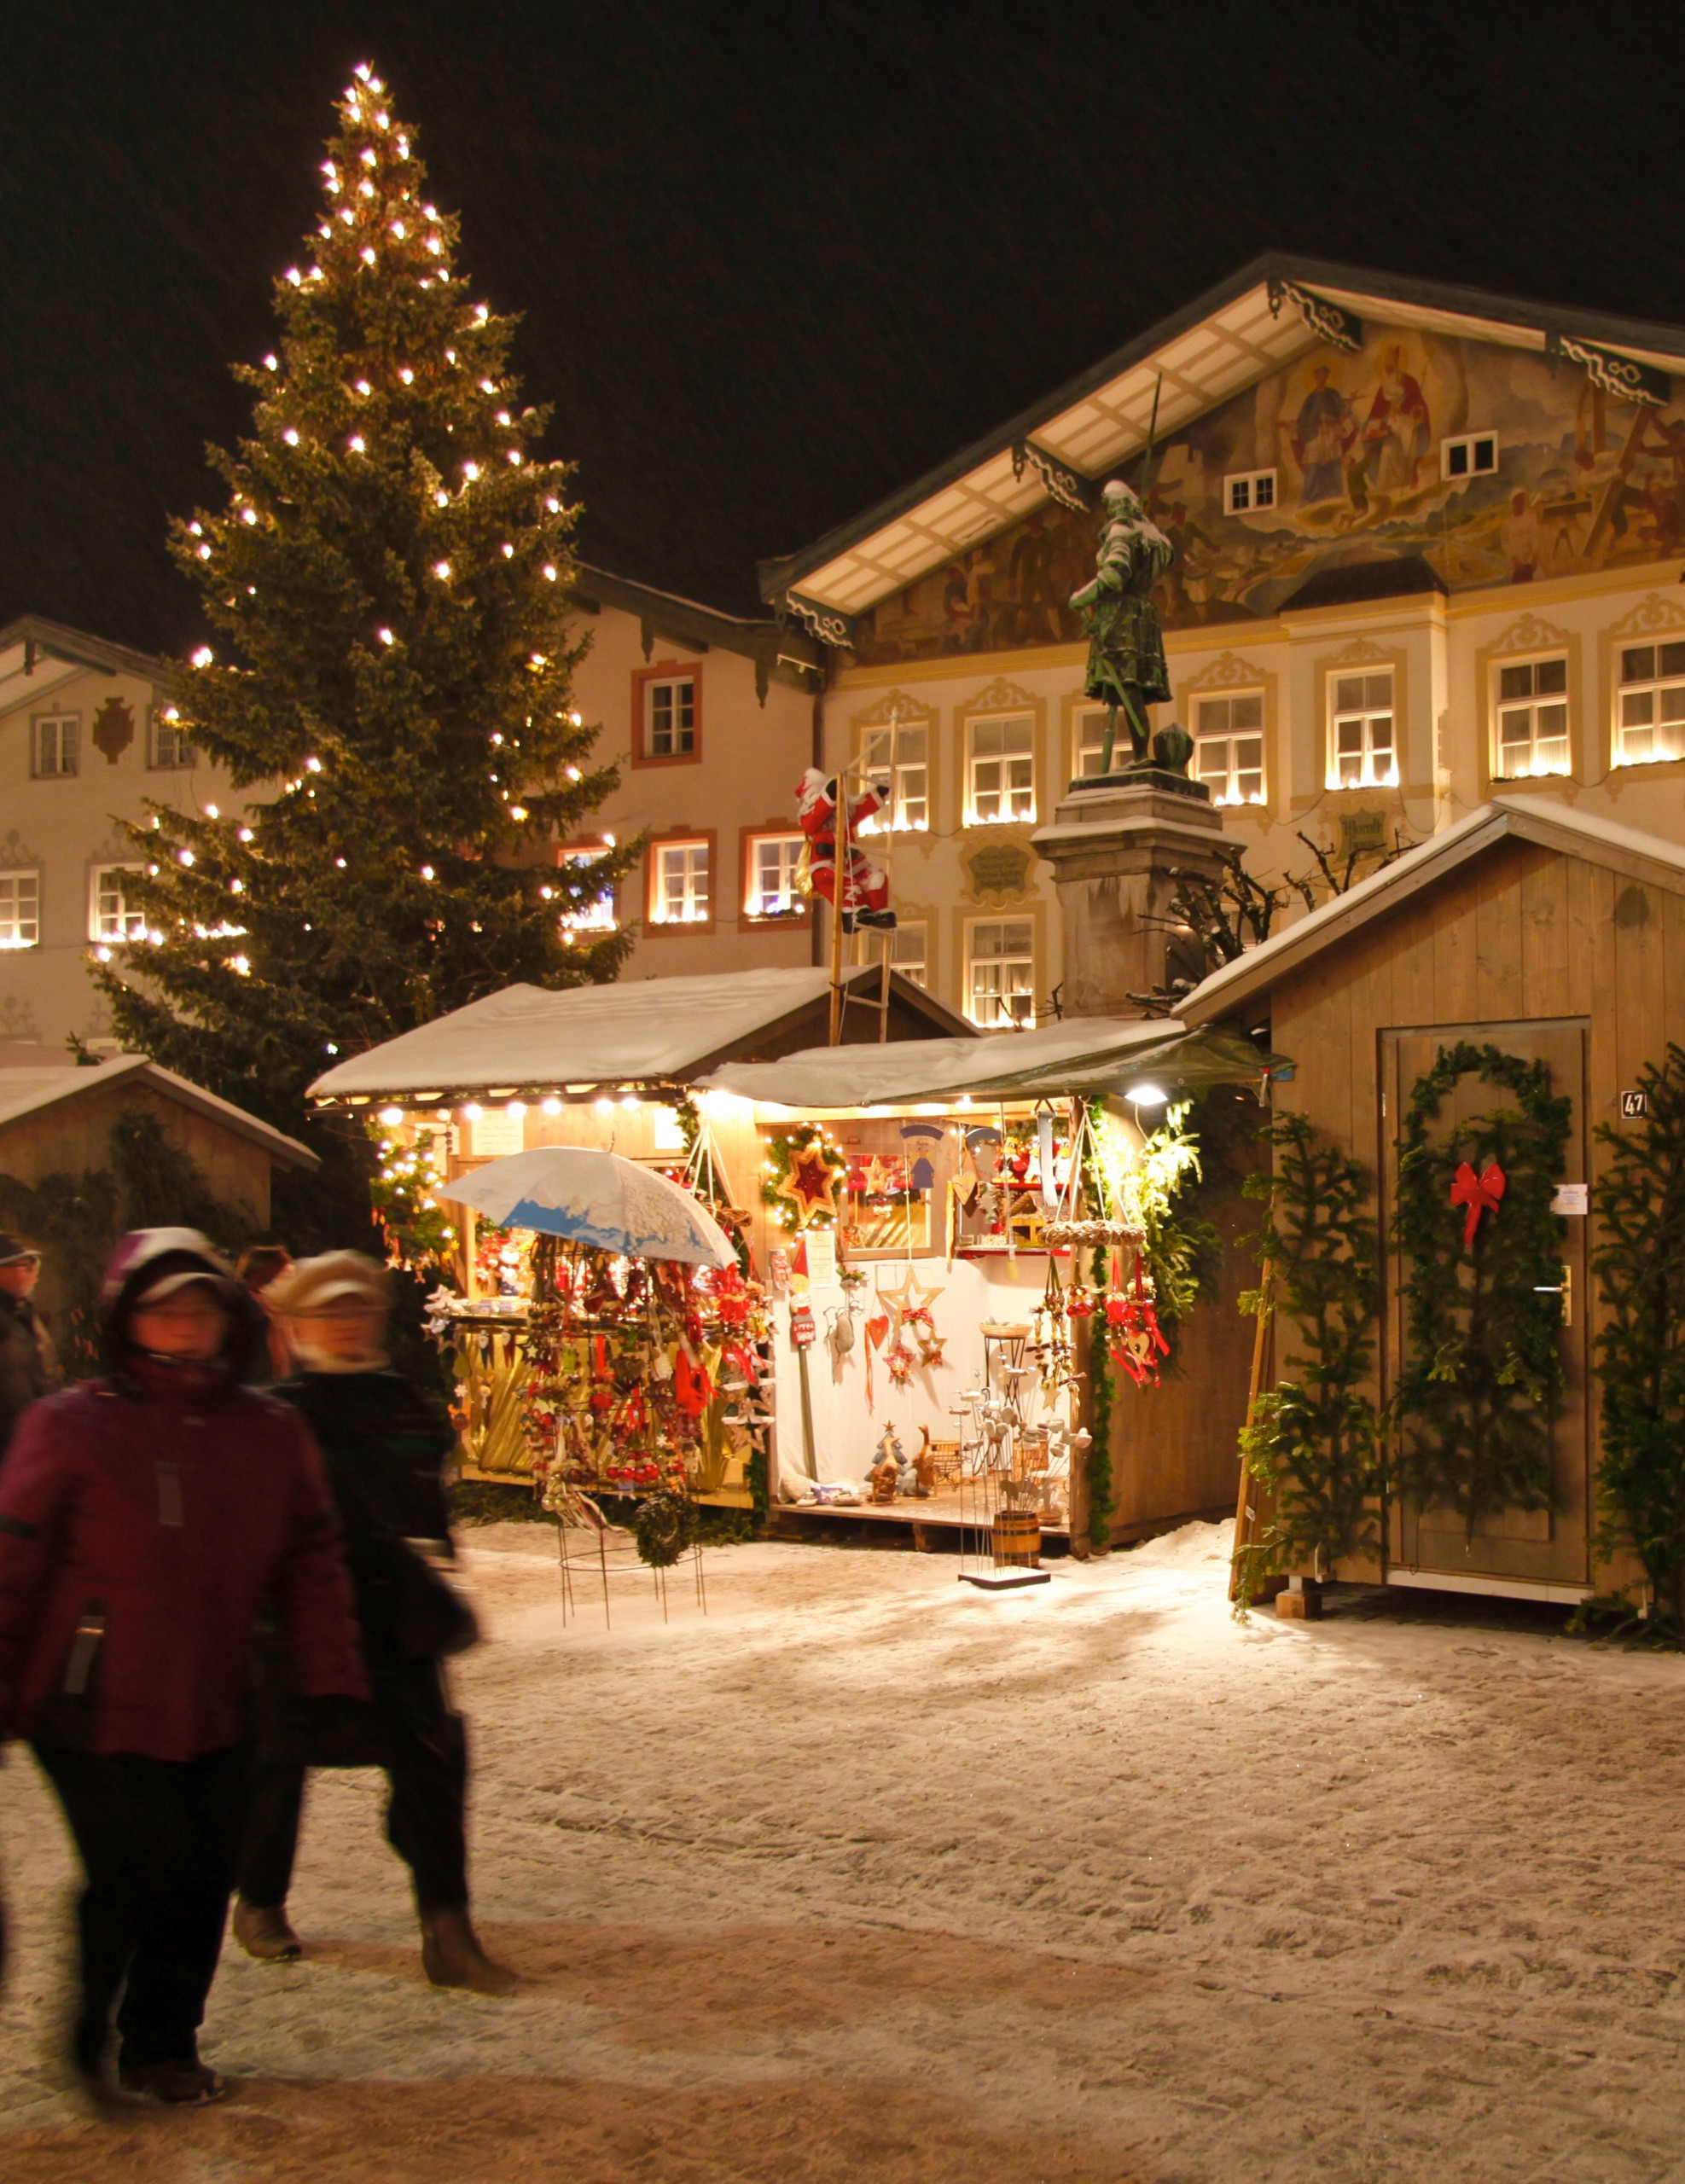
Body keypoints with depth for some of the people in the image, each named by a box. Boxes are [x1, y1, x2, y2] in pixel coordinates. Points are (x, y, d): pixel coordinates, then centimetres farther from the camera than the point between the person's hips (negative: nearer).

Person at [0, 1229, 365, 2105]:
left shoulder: (271, 1432, 5)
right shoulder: (70, 1427, -6)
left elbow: (310, 1562, 8)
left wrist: (330, 1676, 1)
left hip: (212, 1714, 4)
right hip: (96, 1711, -4)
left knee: (202, 1881, 7)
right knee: (135, 1876, -7)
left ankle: (163, 2047, 29)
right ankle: (86, 2032, 21)